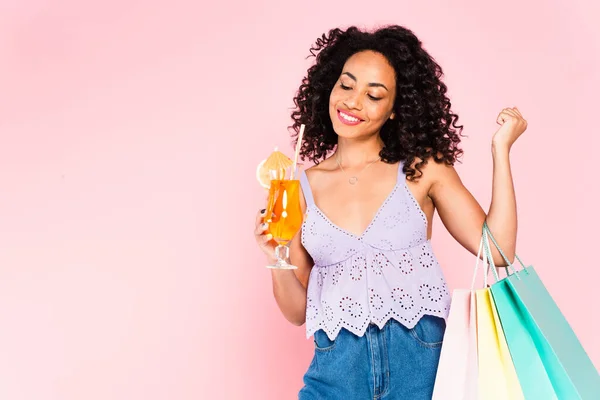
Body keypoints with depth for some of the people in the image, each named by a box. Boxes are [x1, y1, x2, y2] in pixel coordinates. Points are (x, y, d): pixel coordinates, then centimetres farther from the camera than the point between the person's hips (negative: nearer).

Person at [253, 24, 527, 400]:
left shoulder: (421, 169, 1)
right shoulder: (303, 187, 3)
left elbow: (497, 250, -5)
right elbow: (298, 311, 7)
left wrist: (501, 149, -5)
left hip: (423, 359, 0)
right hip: (338, 368, 1)